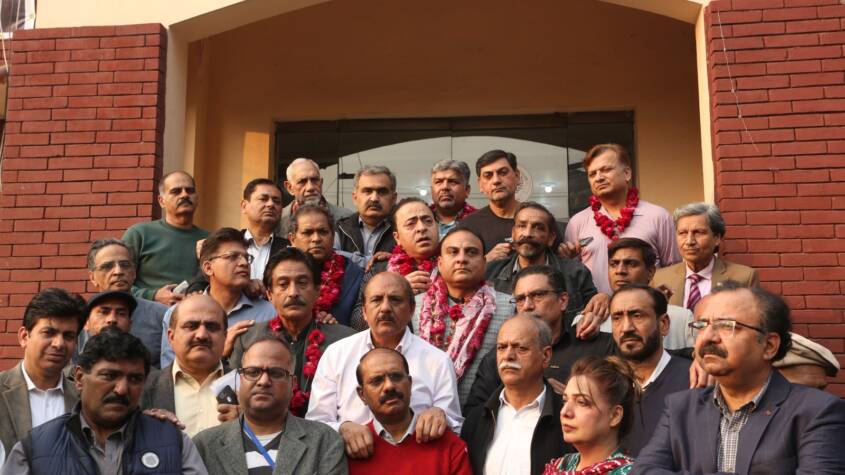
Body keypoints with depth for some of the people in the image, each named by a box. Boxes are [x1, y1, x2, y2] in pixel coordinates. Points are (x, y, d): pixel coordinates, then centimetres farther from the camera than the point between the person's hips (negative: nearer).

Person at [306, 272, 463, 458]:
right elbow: (315, 424, 2)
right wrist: (343, 428, -18)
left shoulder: (438, 361, 2)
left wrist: (441, 415, -18)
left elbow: (456, 433, 3)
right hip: (351, 461, 0)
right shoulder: (335, 354, 4)